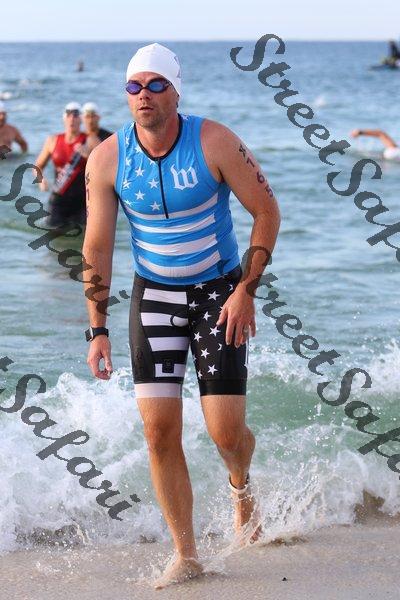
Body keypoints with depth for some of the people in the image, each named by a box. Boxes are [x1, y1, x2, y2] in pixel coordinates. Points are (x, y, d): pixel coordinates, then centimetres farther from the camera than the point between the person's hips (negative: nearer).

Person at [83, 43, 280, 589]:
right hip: (154, 296, 2)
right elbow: (97, 246, -4)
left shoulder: (214, 143, -16)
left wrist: (246, 290, -13)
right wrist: (97, 329, -8)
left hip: (220, 292, -2)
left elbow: (267, 211, -8)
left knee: (226, 433, -6)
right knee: (159, 429, -7)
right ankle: (186, 556, 5)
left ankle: (241, 488, 32)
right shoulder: (106, 159, -10)